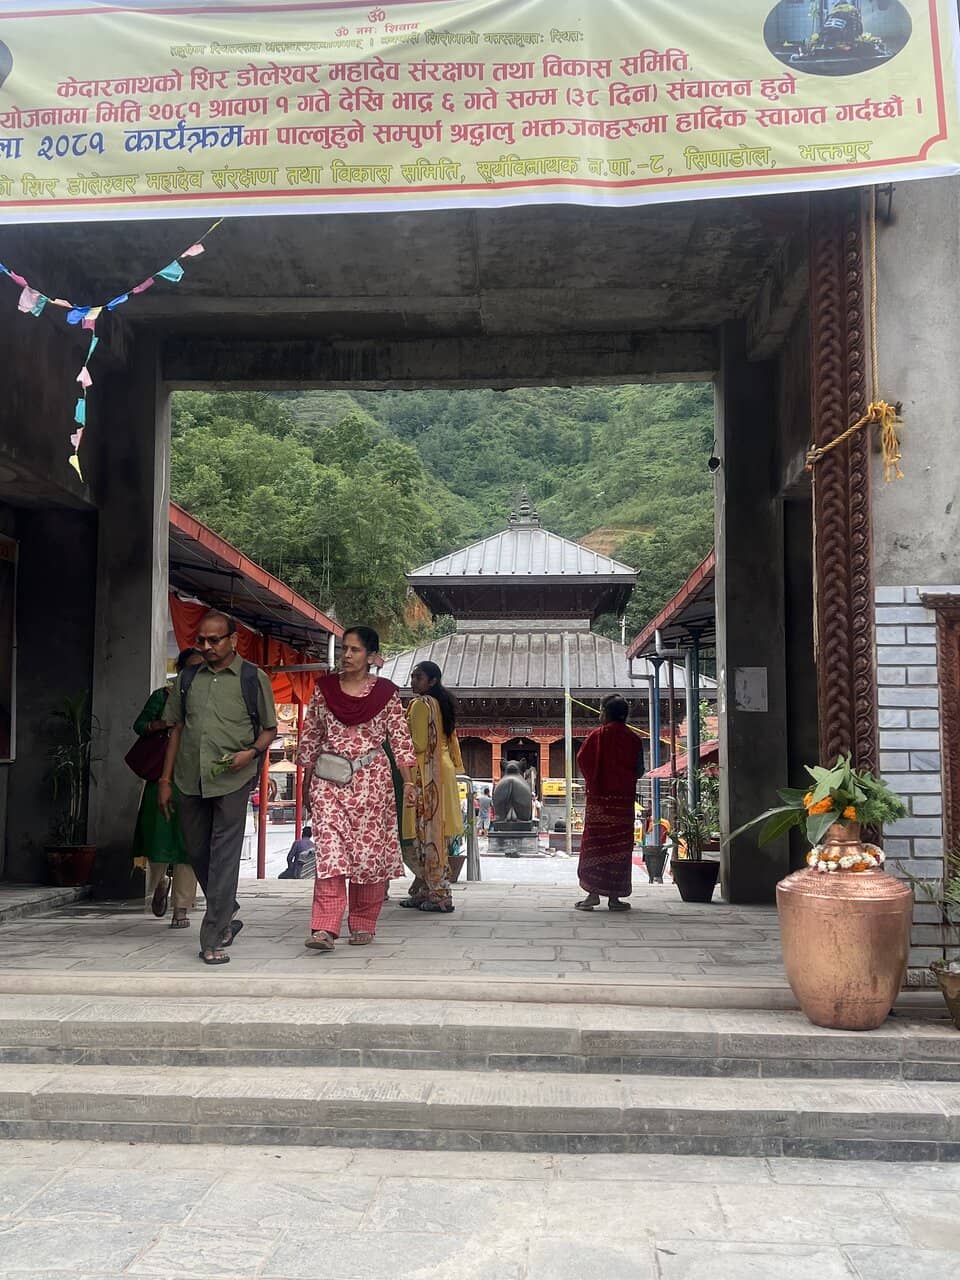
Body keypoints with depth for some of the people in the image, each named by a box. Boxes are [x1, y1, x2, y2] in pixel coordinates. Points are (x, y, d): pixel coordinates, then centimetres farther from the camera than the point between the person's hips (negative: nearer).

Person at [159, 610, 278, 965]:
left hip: (232, 780, -4)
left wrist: (251, 752, -13)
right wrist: (166, 779, 12)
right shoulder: (187, 679, 12)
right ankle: (227, 916, 33)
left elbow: (270, 729, 7)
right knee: (197, 853, 12)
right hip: (190, 780, 5)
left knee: (223, 856, -7)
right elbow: (177, 729, 16)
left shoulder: (253, 678, 2)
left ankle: (213, 940, -3)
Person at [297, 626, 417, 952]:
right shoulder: (324, 688, 8)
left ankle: (363, 924, 17)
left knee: (369, 850, 3)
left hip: (371, 781, -1)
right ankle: (325, 928, -15)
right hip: (329, 780, 1)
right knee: (329, 850, -10)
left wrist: (408, 782, -3)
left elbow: (400, 739, 2)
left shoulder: (385, 692, 2)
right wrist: (308, 779, 13)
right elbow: (310, 736, 14)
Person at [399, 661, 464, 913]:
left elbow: (418, 745, -15)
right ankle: (424, 891, 15)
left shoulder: (421, 704, -11)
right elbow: (450, 742, 19)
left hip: (425, 776, -9)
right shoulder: (441, 704, 16)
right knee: (437, 833, 9)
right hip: (443, 772, 9)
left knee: (427, 833, -6)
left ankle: (438, 894, -5)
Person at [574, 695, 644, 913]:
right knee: (619, 847, 5)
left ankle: (593, 893, -1)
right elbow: (639, 770, 5)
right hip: (624, 799, 1)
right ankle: (614, 896, 5)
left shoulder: (596, 736, -3)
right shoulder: (633, 739, 1)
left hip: (598, 799, -1)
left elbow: (582, 760, -2)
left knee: (594, 845, 4)